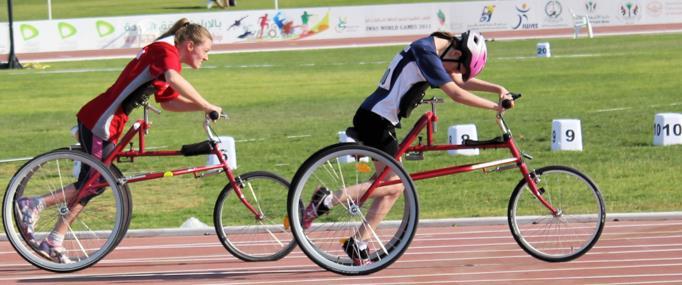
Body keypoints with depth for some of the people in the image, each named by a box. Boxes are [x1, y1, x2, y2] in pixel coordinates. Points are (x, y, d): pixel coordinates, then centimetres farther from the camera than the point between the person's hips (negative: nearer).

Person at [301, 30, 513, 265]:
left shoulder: (434, 49, 12)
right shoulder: (426, 53, -17)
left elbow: (462, 81, 23)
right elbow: (456, 94, -21)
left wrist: (498, 89, 14)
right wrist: (494, 106, -16)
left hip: (378, 120, 10)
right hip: (375, 120, -10)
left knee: (394, 187, 9)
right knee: (393, 184, -8)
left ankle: (358, 244, 10)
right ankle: (328, 199, -7)